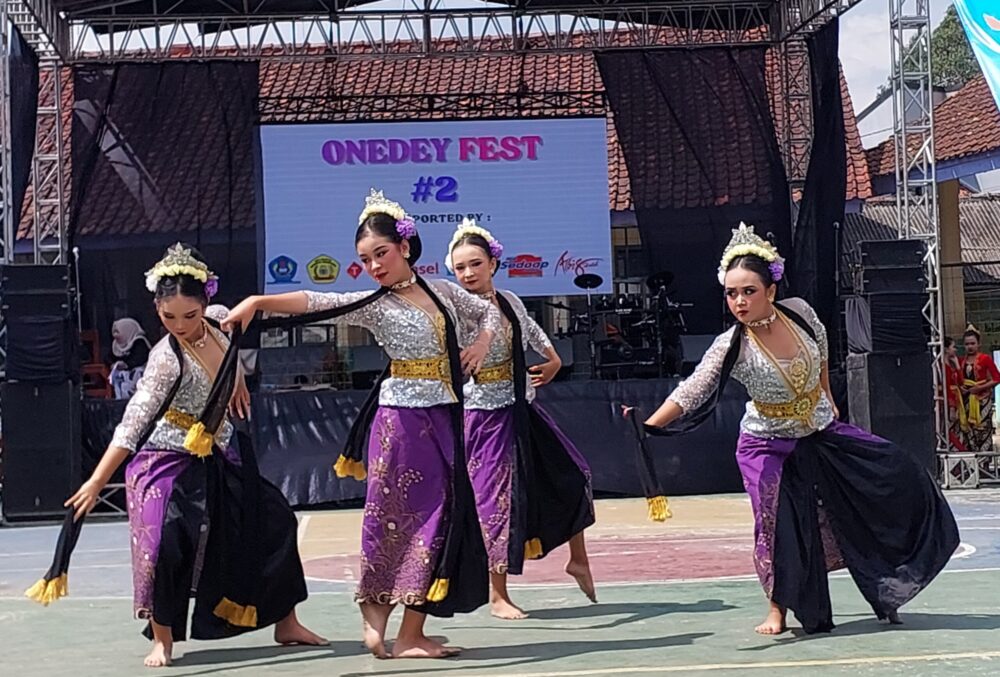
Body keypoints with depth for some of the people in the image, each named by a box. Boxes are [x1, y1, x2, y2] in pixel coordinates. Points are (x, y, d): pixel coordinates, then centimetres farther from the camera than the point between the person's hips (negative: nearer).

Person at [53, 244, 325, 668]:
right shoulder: (167, 358, -27)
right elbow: (134, 422, -32)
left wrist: (236, 379, 24)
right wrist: (97, 481, -36)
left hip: (216, 460, 8)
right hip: (168, 462, -7)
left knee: (274, 520, 9)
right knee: (165, 545, -22)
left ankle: (286, 624, 22)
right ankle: (163, 641, 0)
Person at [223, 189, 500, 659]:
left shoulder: (441, 291, 10)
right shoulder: (373, 304, -4)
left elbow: (488, 311, 24)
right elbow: (314, 303, -19)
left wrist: (481, 343, 4)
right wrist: (258, 301, -32)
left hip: (444, 417, 5)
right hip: (402, 417, -5)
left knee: (441, 515, 5)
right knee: (397, 515, -7)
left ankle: (412, 633, 11)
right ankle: (374, 611, 3)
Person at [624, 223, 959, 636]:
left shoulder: (799, 312, -15)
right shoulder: (731, 348, -27)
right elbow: (692, 391, -38)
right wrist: (649, 426, -53)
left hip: (823, 433, 5)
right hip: (769, 446, -4)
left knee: (900, 478, 7)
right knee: (778, 526, -10)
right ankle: (778, 612, 13)